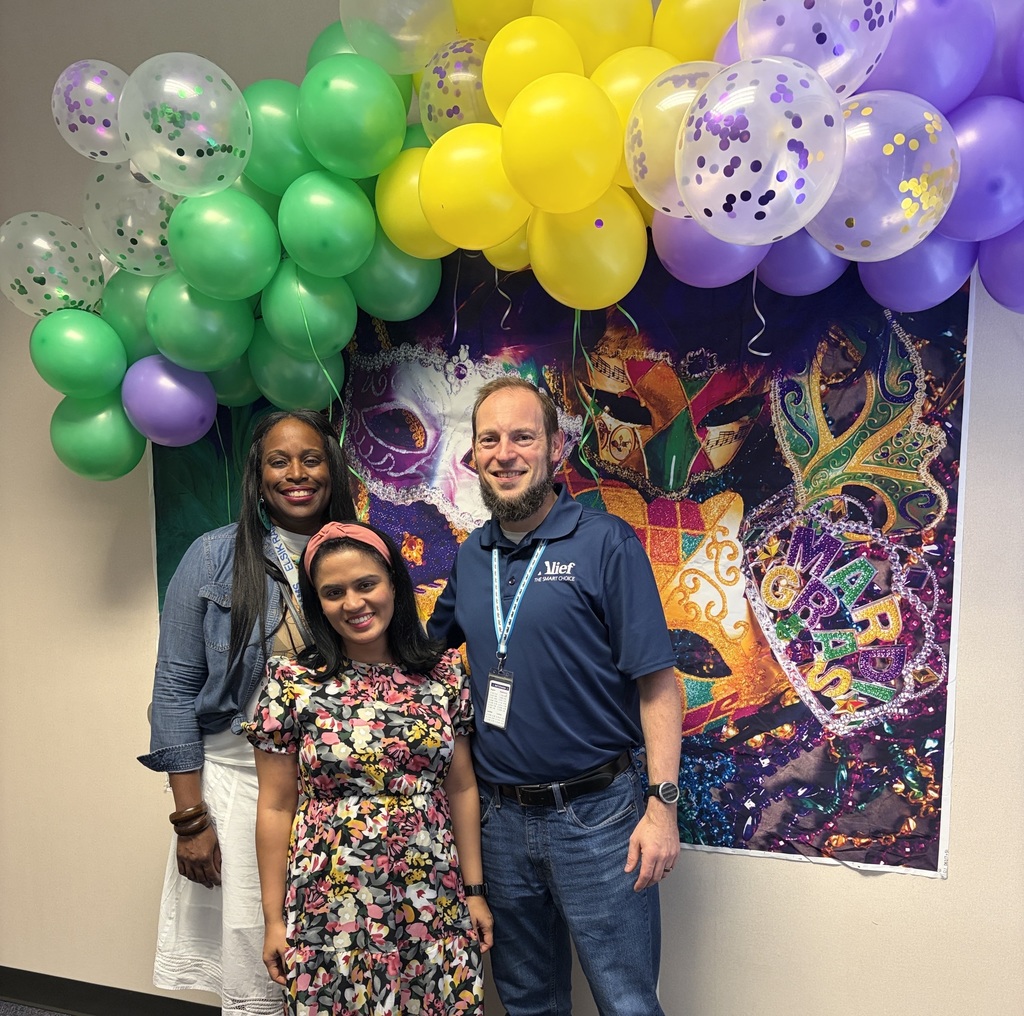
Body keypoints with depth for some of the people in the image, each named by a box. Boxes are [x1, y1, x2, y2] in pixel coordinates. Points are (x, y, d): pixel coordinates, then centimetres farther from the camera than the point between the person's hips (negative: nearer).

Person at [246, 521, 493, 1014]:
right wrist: (274, 918, 0)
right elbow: (275, 808, -2)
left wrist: (475, 891, 6)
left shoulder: (444, 674, -1)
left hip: (435, 905, 2)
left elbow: (461, 790, 5)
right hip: (330, 910, -1)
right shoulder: (293, 683, -7)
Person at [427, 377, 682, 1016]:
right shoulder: (471, 556, 4)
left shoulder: (606, 543, -12)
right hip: (500, 817, 5)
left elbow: (656, 682, -13)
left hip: (595, 815, -4)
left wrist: (663, 804, -16)